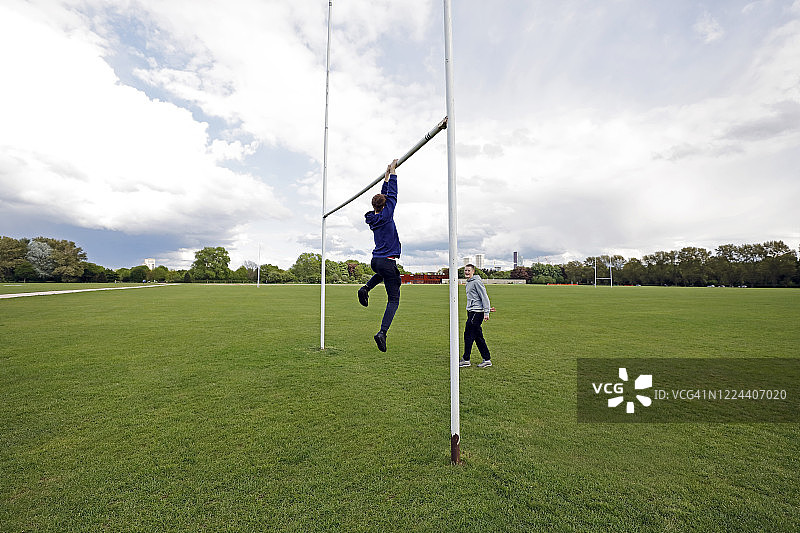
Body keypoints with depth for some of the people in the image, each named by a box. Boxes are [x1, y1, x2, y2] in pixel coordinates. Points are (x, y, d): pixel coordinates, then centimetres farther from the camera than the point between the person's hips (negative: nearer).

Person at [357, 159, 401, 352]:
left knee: (384, 272, 44)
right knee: (394, 300, -1)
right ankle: (382, 332, -14)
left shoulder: (373, 218, 9)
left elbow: (385, 195, 20)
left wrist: (387, 175, 26)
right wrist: (392, 172, 6)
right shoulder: (386, 215, -10)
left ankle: (366, 288, 19)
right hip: (387, 262, -8)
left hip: (375, 261, 8)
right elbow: (392, 195, -1)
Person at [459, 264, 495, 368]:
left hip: (477, 312, -10)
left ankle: (466, 359, 3)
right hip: (471, 312, 10)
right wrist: (487, 308, 20)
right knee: (478, 337, 10)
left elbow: (484, 297, -15)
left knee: (468, 335, -6)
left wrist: (486, 312, -18)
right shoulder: (468, 283, 18)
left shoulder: (476, 282, -12)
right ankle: (487, 359, 16)